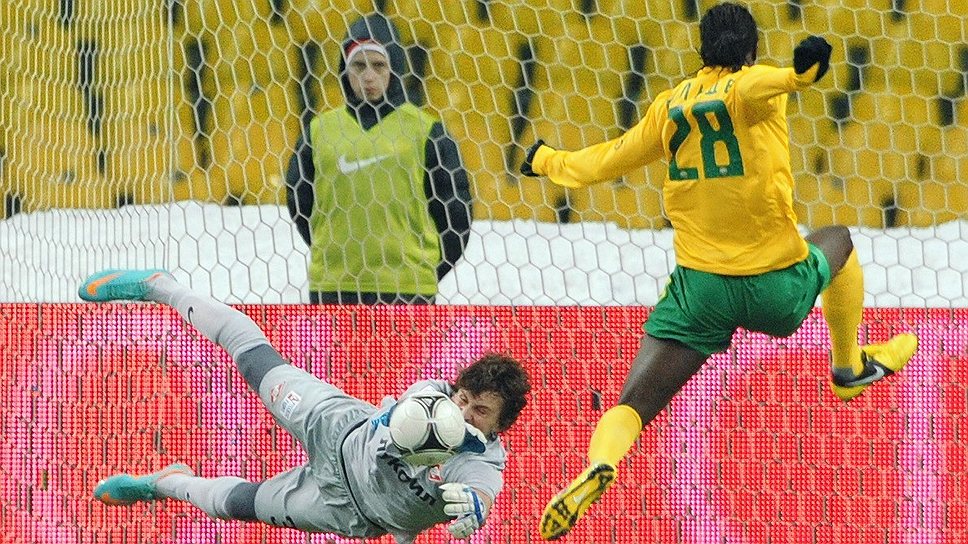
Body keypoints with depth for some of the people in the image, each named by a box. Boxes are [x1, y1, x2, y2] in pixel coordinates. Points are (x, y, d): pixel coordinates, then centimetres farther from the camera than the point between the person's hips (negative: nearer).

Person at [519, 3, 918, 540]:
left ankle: (597, 468, -33)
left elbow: (609, 160, 17)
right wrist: (797, 74, -52)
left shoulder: (671, 104, 7)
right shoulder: (756, 86, -5)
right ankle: (850, 367, 42)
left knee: (632, 406, 0)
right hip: (777, 284, -2)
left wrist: (551, 162, 37)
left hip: (700, 287, 2)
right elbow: (747, 86, -30)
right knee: (838, 241, 32)